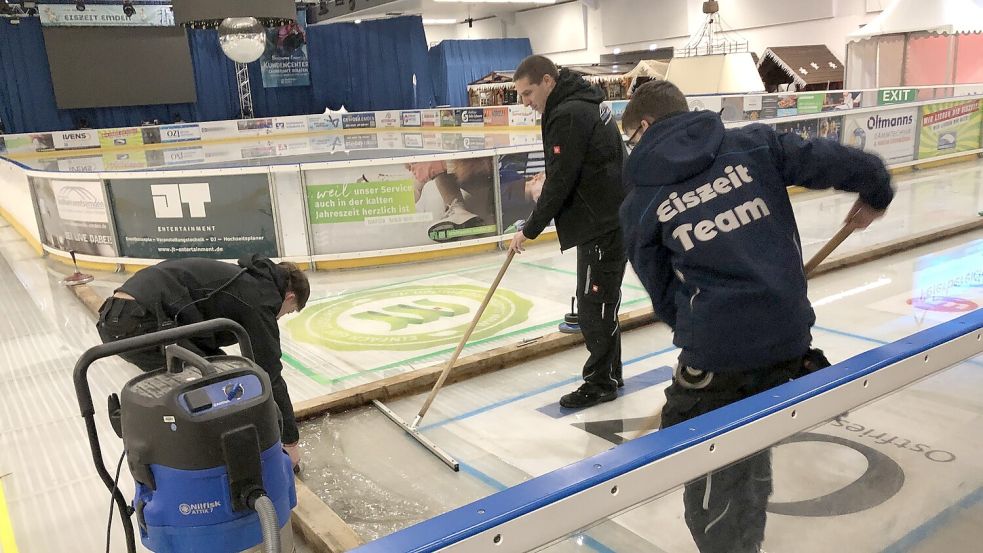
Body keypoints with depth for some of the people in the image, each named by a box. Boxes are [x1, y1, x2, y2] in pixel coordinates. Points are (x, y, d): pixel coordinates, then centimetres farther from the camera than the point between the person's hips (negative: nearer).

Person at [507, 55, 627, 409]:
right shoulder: (582, 105, 14)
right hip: (610, 217, 11)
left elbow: (560, 181, -20)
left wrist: (530, 230, -12)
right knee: (602, 301, 17)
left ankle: (601, 382, 10)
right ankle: (609, 373, 29)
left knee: (594, 303, -2)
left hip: (603, 224, -11)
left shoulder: (568, 115, -18)